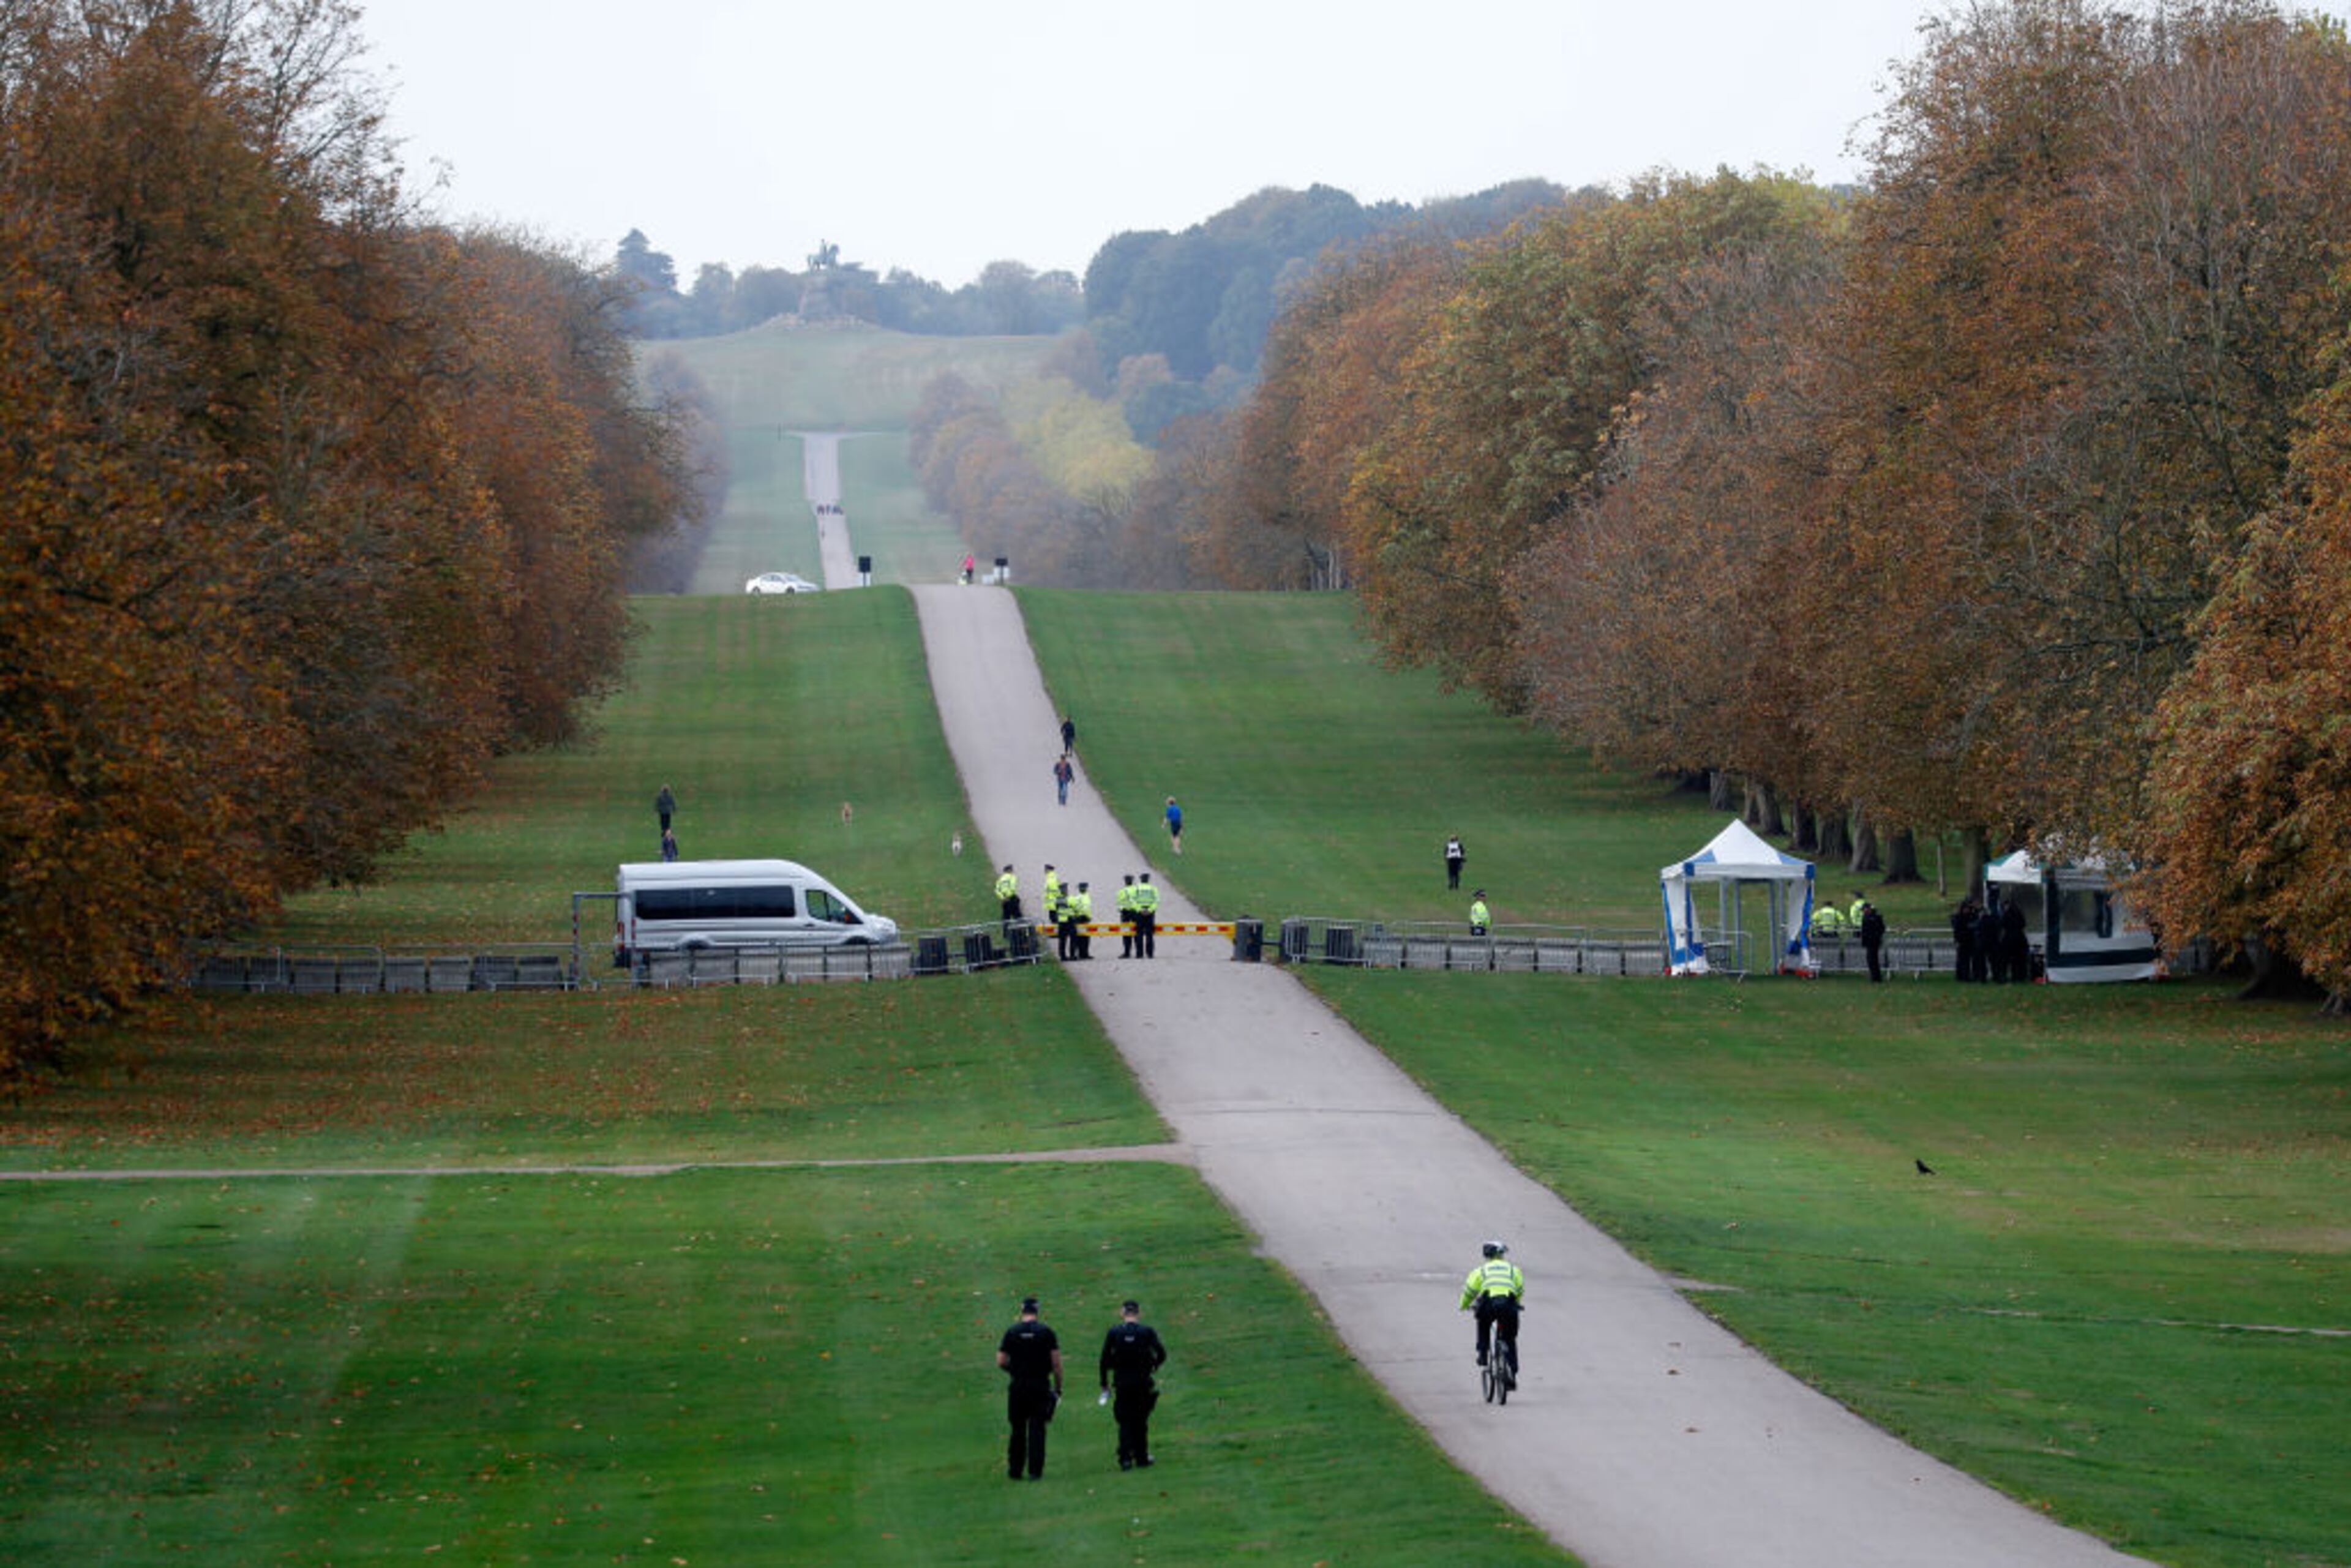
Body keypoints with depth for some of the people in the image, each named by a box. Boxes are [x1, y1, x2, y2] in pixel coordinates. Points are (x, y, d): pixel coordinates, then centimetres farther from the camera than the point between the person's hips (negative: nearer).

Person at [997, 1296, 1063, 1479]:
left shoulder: (1012, 1333, 1)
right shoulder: (1046, 1332, -3)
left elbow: (1001, 1361, -1)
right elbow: (1056, 1363, -5)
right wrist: (1058, 1387, 3)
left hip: (1018, 1387, 1)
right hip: (1041, 1386, -1)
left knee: (1018, 1429, 11)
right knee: (1037, 1430, 1)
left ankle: (1015, 1470, 14)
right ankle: (1035, 1471, -2)